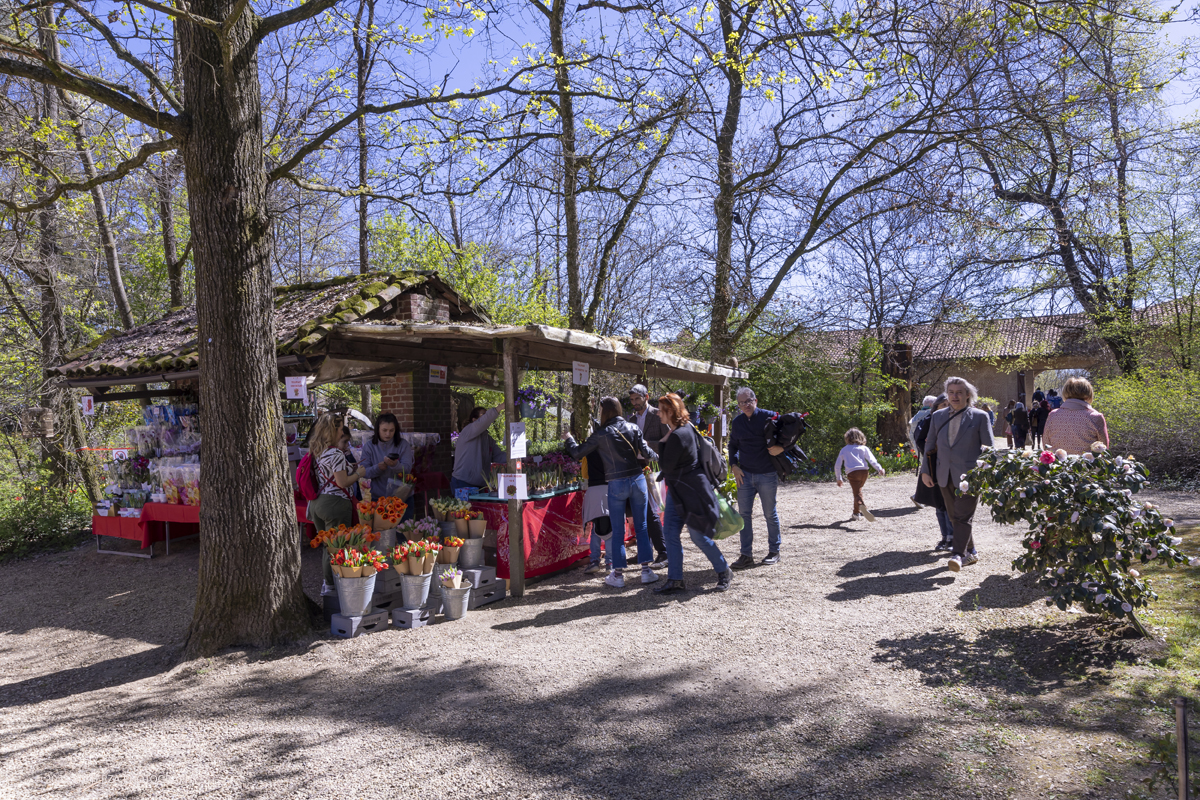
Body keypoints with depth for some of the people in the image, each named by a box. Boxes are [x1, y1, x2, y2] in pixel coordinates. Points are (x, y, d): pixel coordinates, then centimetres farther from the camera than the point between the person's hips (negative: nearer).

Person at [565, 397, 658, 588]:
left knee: (618, 531, 6)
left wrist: (569, 439, 20)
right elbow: (646, 453, 1)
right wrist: (654, 454, 24)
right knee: (641, 527, 11)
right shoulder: (633, 428, 2)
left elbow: (577, 453, 2)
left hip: (617, 484, -2)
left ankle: (618, 575, 11)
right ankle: (646, 570, 13)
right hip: (637, 480, 3)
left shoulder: (601, 434, -5)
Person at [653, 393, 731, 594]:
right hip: (677, 490, 10)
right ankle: (675, 580, 12)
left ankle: (724, 572, 21)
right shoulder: (686, 427, 7)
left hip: (691, 492, -10)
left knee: (698, 536, 1)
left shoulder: (678, 436, -24)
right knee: (670, 533, 6)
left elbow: (665, 465, -19)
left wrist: (664, 441, -9)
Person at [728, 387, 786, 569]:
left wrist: (781, 447, -20)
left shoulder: (769, 417, -6)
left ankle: (774, 552, 22)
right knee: (744, 514, 2)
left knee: (770, 514, 7)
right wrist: (734, 465, 5)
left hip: (767, 475, -4)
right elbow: (733, 445, 18)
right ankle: (746, 555, 9)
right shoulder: (737, 422, 7)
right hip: (744, 474, 4)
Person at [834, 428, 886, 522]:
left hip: (852, 473, -2)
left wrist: (839, 479, 27)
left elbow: (837, 466, 18)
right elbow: (871, 460, 0)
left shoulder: (844, 450, 19)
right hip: (864, 471, 2)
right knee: (858, 490, 22)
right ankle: (855, 513, 30)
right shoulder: (863, 448, 18)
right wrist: (879, 469, -8)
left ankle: (862, 505, -44)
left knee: (857, 493, -11)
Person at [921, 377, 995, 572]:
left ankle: (959, 554, -13)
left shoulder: (979, 416, 0)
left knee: (963, 516, -11)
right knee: (954, 517, 10)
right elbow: (930, 444, 15)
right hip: (945, 476, 5)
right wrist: (925, 470, 10)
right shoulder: (938, 416, 11)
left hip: (969, 475, -5)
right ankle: (970, 552, 22)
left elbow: (989, 447, 1)